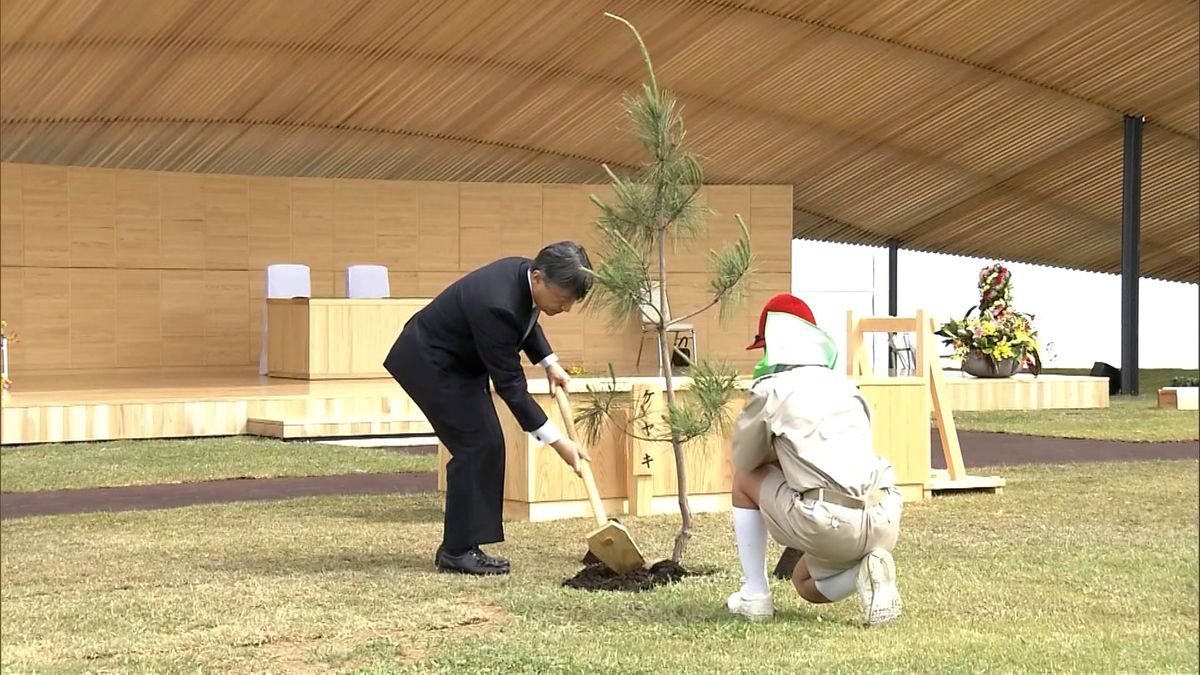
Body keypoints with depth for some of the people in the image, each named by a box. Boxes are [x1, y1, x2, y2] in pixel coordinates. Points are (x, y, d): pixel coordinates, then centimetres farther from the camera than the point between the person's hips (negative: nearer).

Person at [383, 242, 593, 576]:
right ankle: (457, 551, -5)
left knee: (488, 447, 5)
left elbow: (525, 317, 16)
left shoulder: (525, 274, -10)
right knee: (475, 445, -13)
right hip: (429, 363, -9)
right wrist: (556, 441, -28)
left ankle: (460, 546, 11)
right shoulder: (496, 304, -36)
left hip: (459, 361, 10)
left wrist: (549, 362, 4)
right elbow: (509, 384, -31)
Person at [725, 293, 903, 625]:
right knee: (805, 583, 32)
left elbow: (743, 459, 16)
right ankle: (865, 570, 1)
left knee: (745, 478, 22)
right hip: (884, 522, 6)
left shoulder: (769, 390, 4)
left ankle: (754, 595, 19)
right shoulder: (846, 387, 20)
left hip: (828, 524, -6)